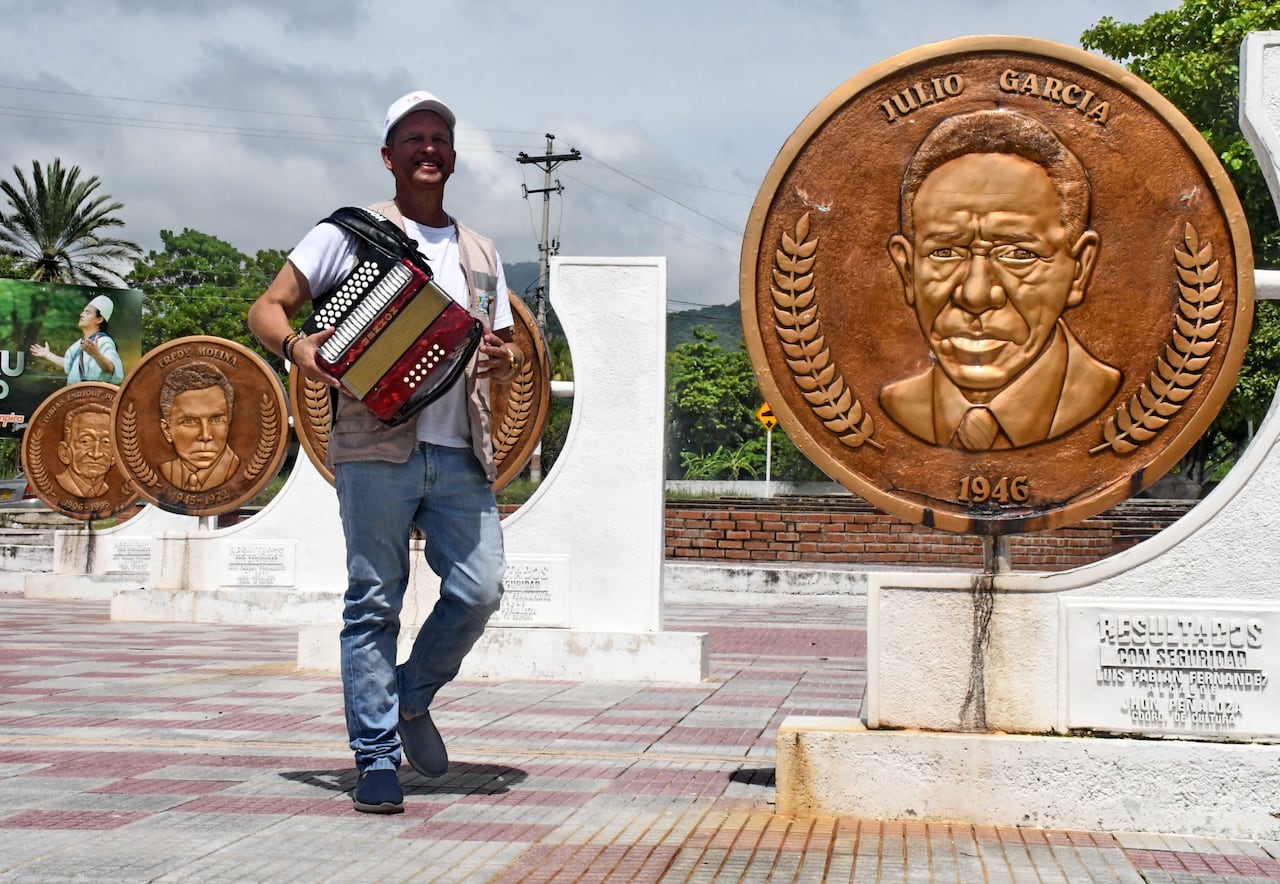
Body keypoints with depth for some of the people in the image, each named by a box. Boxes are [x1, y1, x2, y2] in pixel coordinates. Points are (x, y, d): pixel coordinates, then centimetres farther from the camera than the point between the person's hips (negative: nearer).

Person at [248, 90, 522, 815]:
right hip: (376, 447, -4)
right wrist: (295, 345, -18)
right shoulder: (354, 232, 8)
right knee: (375, 601, -3)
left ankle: (412, 698, 19)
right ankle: (378, 761, 4)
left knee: (480, 590, -7)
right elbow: (267, 309, 4)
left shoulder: (481, 254, 22)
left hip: (462, 454, 4)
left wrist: (505, 360, 1)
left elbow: (506, 351, 26)